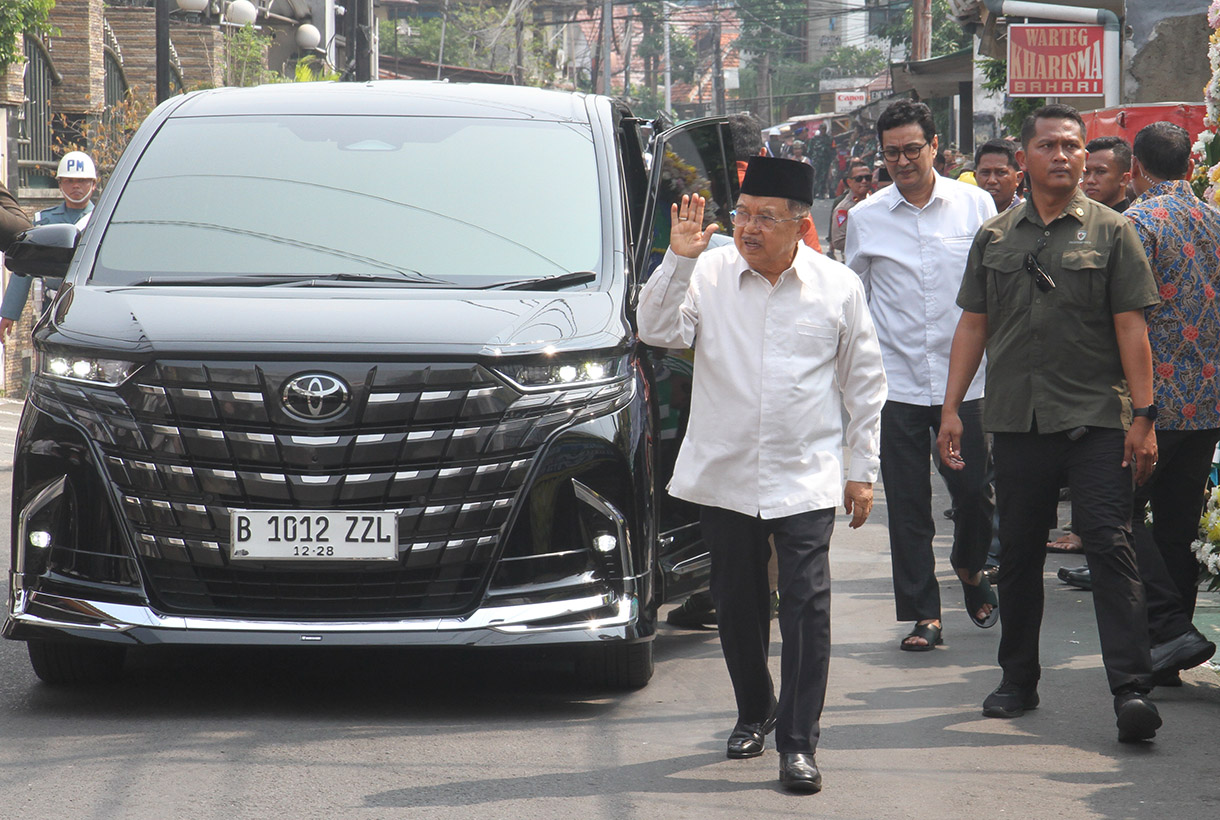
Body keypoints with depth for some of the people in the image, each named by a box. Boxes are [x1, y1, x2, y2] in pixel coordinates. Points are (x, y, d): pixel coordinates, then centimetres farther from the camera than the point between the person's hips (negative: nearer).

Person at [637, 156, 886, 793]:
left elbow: (864, 382, 8)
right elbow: (658, 331, -10)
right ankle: (754, 712, 33)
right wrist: (677, 261, -20)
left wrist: (862, 470, 6)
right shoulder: (710, 274, 0)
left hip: (805, 479, -2)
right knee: (736, 604, 12)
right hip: (723, 476, 2)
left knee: (807, 607, -9)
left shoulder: (837, 286, 2)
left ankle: (799, 742, -5)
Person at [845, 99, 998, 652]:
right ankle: (923, 615, 8)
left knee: (974, 491, 1)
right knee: (907, 503, 1)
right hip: (897, 379, 1)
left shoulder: (975, 206, 1)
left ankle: (971, 571, 31)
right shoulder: (864, 218, 4)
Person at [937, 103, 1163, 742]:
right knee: (1018, 552, 10)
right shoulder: (995, 237, 11)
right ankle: (1018, 681, 22)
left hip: (1095, 419, -3)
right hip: (1016, 419, 3)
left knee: (1110, 546, -10)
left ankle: (1131, 688, -12)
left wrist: (1142, 415, -7)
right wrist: (951, 408, 8)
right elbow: (973, 325, 14)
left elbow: (1131, 327, -1)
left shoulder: (1110, 232, 2)